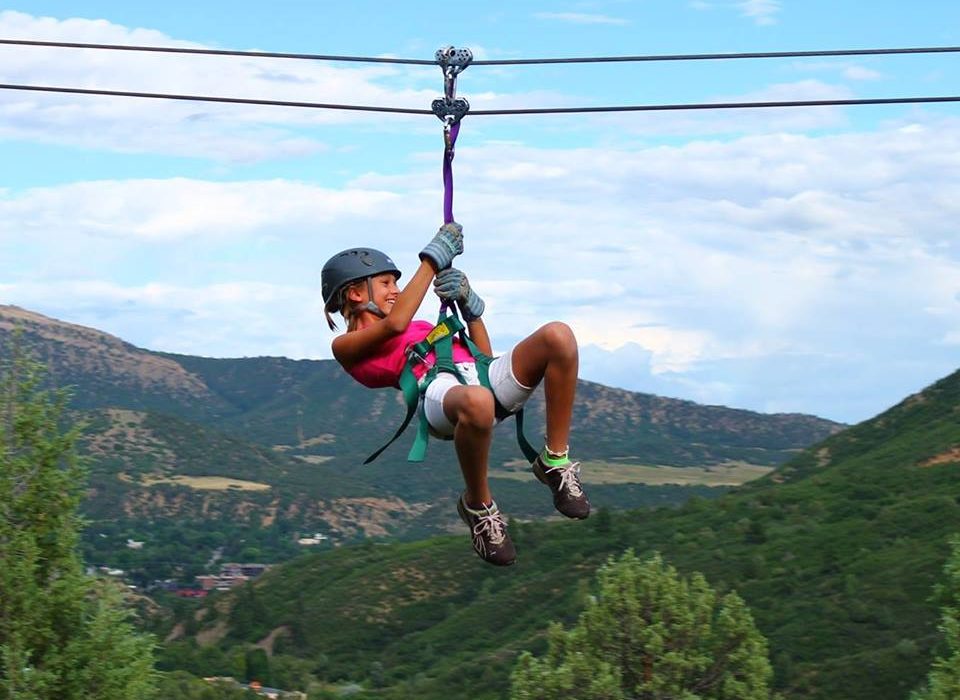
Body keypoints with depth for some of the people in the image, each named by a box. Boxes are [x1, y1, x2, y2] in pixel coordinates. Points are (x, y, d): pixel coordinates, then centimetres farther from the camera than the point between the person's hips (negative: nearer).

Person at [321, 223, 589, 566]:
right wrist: (433, 259, 5)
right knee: (476, 403, -45)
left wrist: (468, 303, 22)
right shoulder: (346, 346, 18)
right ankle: (478, 506, -16)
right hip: (438, 390, -7)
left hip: (482, 376, 7)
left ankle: (555, 461, -10)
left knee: (558, 336, -21)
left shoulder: (421, 328, 41)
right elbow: (394, 324, -2)